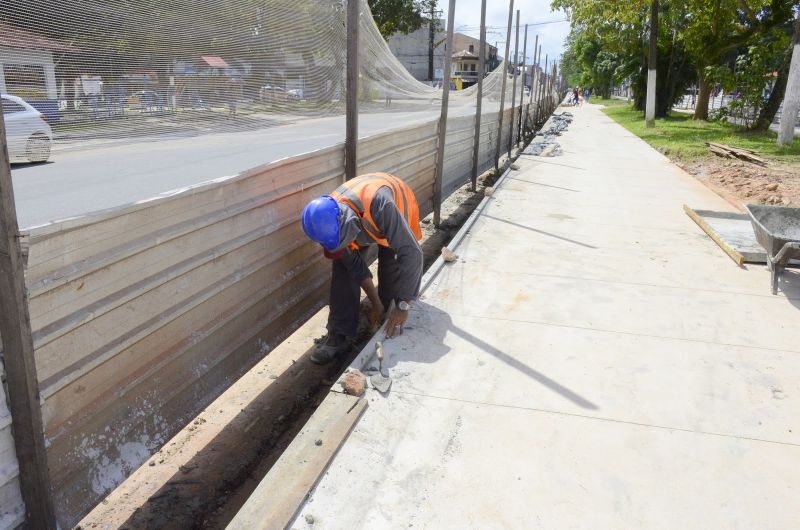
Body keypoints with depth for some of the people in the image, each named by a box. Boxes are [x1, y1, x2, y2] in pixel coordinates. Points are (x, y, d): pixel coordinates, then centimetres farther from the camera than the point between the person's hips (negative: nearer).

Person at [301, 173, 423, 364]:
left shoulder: (380, 205, -48)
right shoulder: (330, 223, -30)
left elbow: (412, 254, -43)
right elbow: (355, 266, -17)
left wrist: (403, 306, -39)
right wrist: (376, 303, -15)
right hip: (362, 220, 3)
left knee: (391, 274, -14)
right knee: (343, 266, -12)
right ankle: (340, 334, -5)